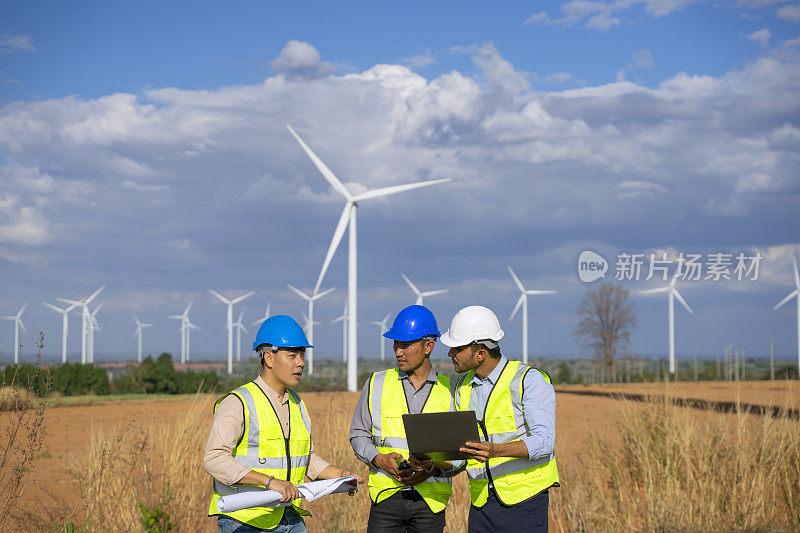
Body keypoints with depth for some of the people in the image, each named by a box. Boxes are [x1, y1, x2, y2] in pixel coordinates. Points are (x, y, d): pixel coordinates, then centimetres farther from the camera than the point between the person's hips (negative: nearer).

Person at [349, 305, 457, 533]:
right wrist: (381, 460, -9)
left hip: (430, 500, 0)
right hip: (387, 495, 0)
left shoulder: (449, 391, 4)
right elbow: (358, 435, 10)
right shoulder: (377, 384, 6)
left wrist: (433, 469, -12)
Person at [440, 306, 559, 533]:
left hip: (523, 500, -5)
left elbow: (543, 441, -17)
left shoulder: (530, 380, -8)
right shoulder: (463, 388, 11)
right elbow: (462, 445, 14)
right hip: (481, 503, 6)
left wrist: (496, 451, -33)